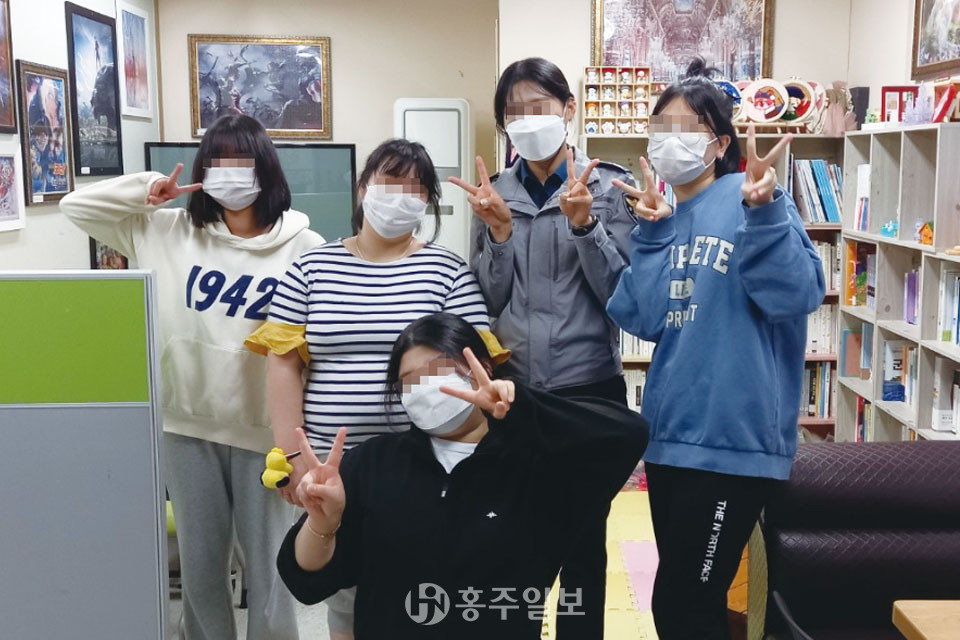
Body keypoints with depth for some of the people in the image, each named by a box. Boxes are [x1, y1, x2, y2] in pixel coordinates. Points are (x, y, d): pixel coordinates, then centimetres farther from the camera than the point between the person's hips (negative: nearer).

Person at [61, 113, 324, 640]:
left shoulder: (303, 247, -8)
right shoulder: (168, 232, 3)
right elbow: (76, 205, 9)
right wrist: (147, 190, -5)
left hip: (264, 430, -3)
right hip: (188, 425, 3)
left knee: (270, 570, 8)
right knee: (199, 570, 18)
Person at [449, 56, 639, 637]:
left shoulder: (607, 185, -4)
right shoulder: (496, 193, 5)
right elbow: (489, 301, 3)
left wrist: (582, 223, -21)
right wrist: (499, 229, -11)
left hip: (589, 388, -2)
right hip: (512, 389, 3)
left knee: (584, 539, 10)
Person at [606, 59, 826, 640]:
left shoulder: (753, 198, -8)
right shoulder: (664, 221, 11)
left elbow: (797, 294, -20)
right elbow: (642, 319, -1)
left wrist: (762, 213, -30)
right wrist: (651, 231, -8)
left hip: (734, 434, -7)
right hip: (672, 431, 7)